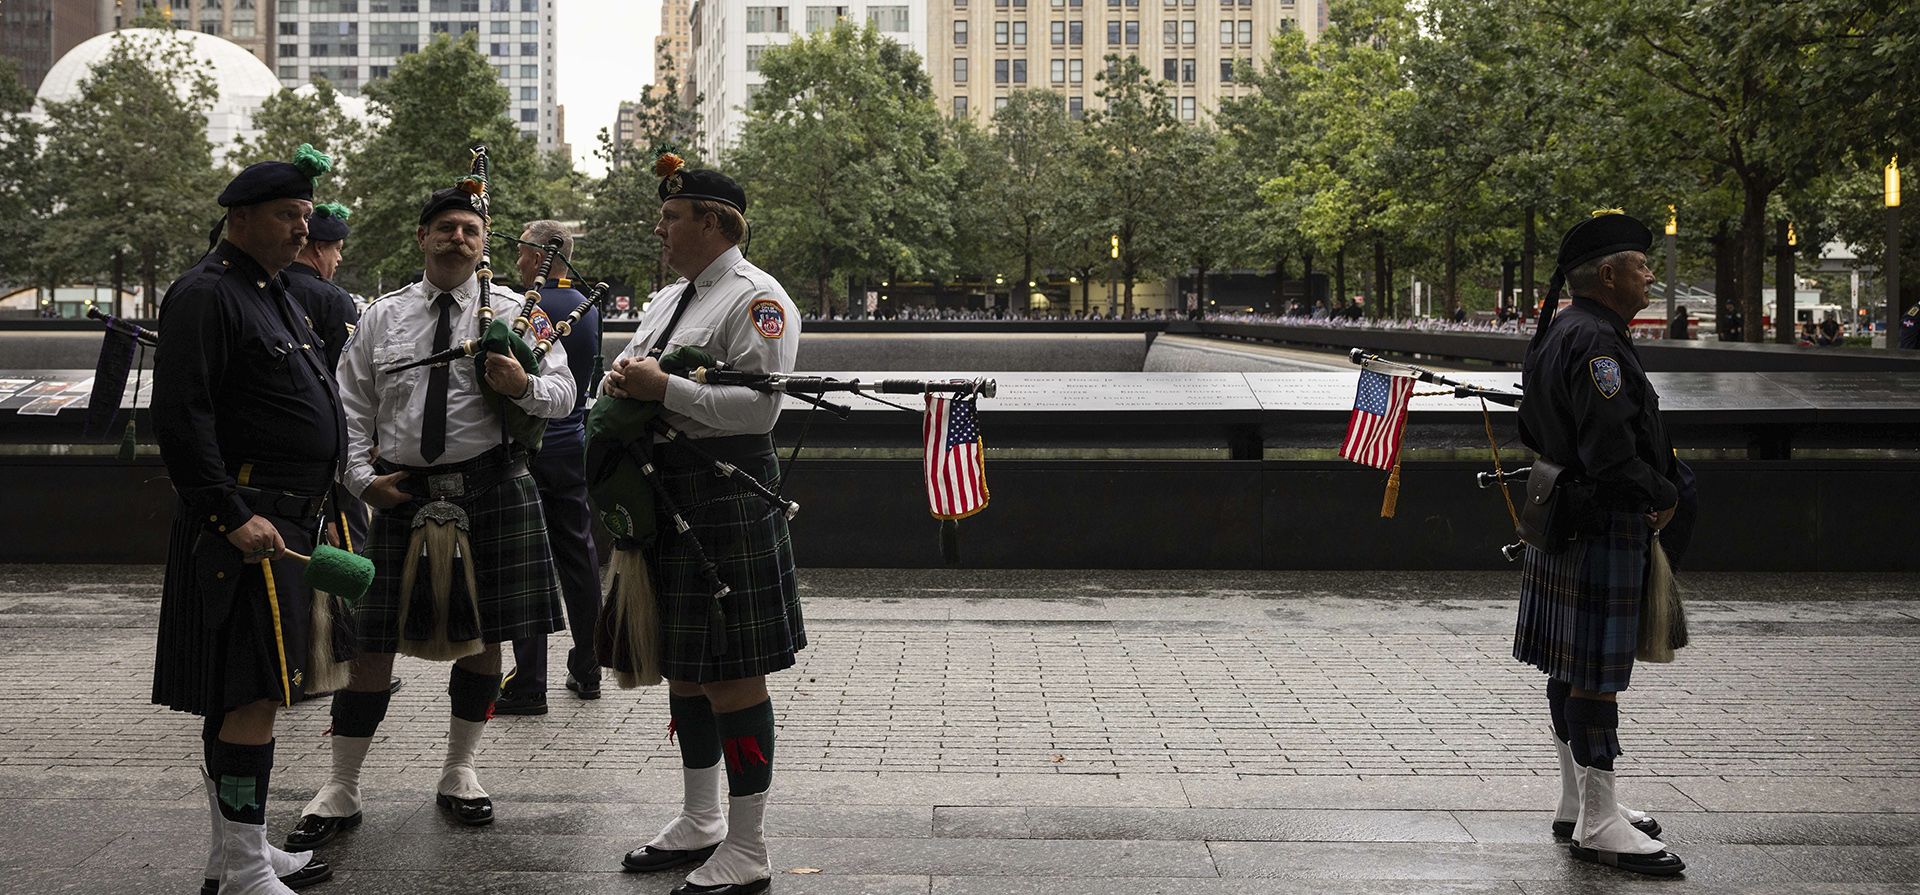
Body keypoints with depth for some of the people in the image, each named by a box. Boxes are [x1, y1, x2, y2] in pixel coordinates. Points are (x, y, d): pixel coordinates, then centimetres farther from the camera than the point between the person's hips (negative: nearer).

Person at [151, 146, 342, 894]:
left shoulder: (272, 292, 19)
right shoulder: (207, 295, -12)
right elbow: (180, 419, -20)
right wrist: (235, 517, -24)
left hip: (286, 522, 10)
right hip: (246, 524, -10)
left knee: (252, 689, 14)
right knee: (252, 694, -10)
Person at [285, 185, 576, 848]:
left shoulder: (514, 311, 4)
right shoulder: (382, 316, 10)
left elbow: (562, 393, -3)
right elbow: (352, 407, 11)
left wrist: (524, 386, -24)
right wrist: (362, 477, -1)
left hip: (492, 489, 0)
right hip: (401, 493, 1)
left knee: (483, 638, 8)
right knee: (373, 642, 0)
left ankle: (459, 774, 25)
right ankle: (340, 790, 9)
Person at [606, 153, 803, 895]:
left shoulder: (756, 300, -12)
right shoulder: (669, 299, 17)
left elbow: (759, 406, -21)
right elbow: (632, 373, 22)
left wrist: (664, 388, -21)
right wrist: (621, 384, -2)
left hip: (724, 499, -9)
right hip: (666, 497, 10)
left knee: (732, 674, -5)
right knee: (683, 667, 17)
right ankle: (700, 823, 31)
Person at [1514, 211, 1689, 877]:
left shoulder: (1556, 334, 13)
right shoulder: (1595, 342, -20)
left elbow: (1533, 430, 22)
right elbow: (1611, 452, -26)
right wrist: (1661, 496, -10)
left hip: (1566, 517, 11)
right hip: (1603, 529, -11)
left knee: (1570, 667, 16)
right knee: (1594, 673, -6)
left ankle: (1577, 802, 26)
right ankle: (1598, 822, -1)